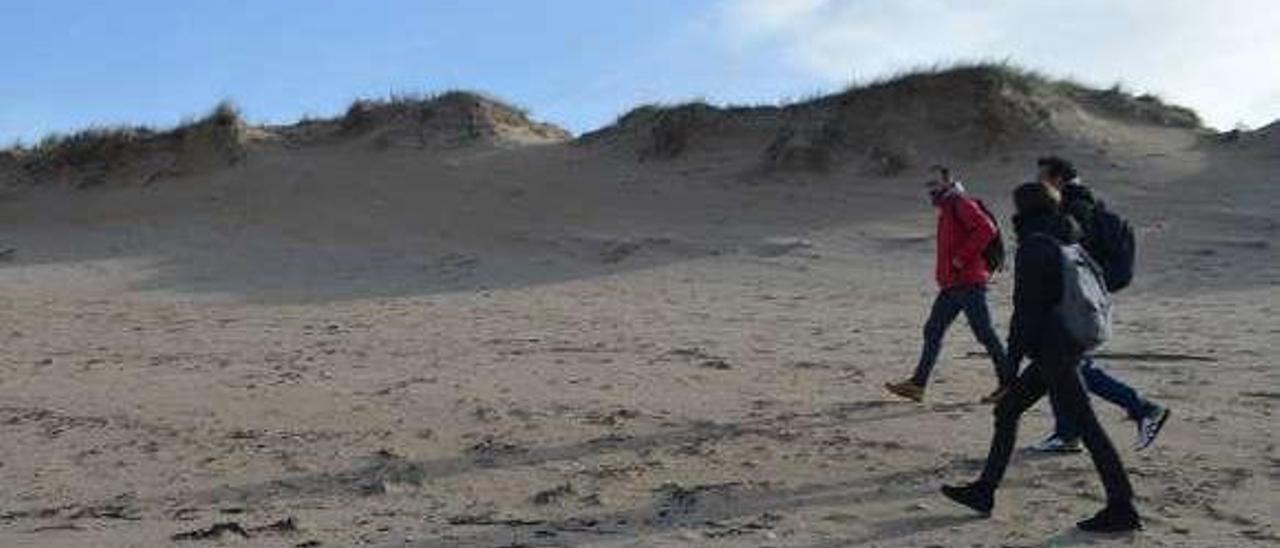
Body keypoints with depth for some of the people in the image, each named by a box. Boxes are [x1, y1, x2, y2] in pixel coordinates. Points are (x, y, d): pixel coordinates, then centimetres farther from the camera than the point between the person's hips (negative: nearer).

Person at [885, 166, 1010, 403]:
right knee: (933, 332, 7)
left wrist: (962, 258, -21)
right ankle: (917, 384, 9)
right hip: (951, 285, 10)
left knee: (985, 333, -3)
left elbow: (987, 229, -24)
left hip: (969, 283, -10)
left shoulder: (962, 205, -10)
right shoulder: (946, 211, 19)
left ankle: (1008, 383, 8)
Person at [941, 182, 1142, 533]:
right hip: (1071, 344, 10)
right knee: (1006, 410, 15)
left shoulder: (1033, 248, -15)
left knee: (1085, 425, -4)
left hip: (1051, 350, -10)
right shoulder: (1067, 242, 13)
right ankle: (984, 491, 21)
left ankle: (1122, 509, 5)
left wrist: (1012, 359, -12)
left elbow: (1026, 309, -17)